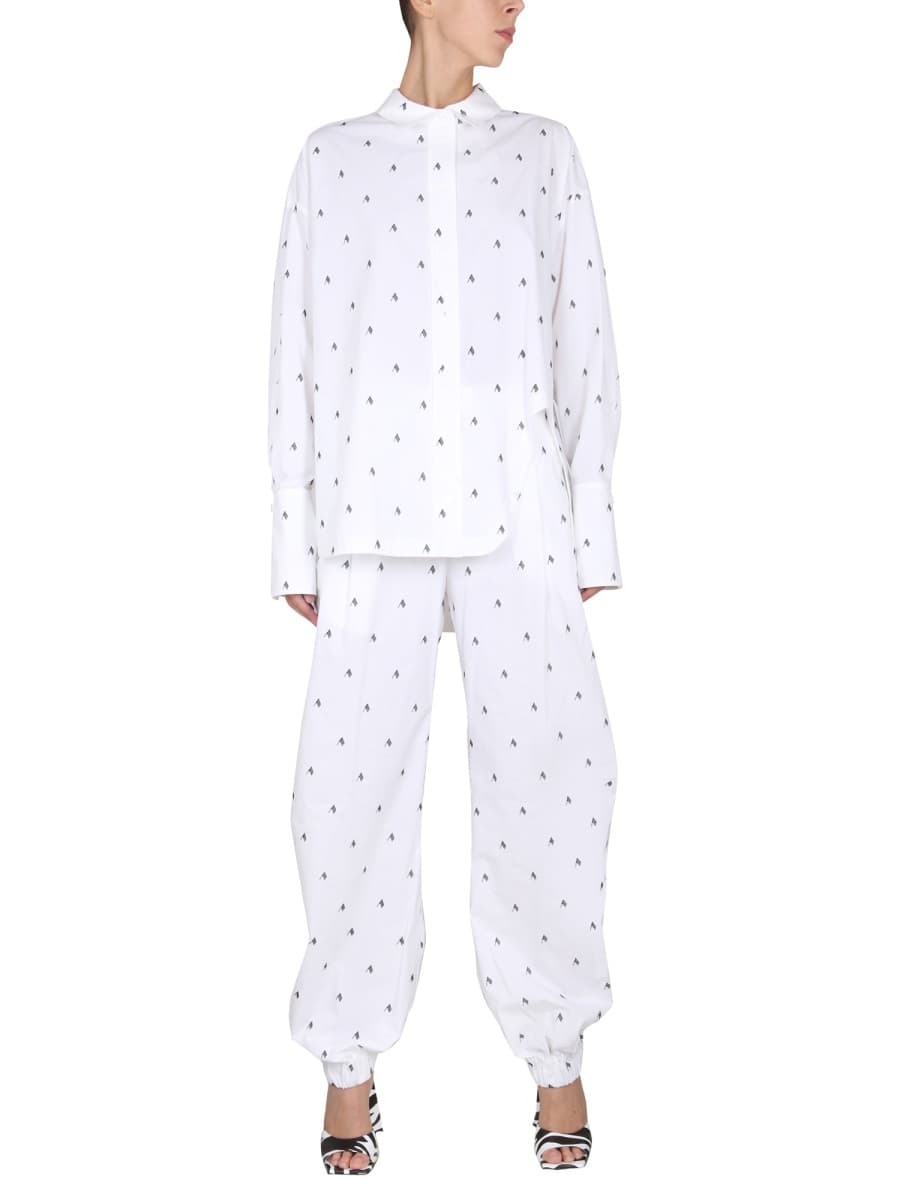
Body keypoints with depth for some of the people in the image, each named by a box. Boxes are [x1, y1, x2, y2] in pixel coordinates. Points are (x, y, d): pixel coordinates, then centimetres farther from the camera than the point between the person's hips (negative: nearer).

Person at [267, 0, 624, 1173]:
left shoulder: (544, 151, 10)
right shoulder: (333, 157, 9)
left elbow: (586, 350, 8)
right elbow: (301, 359, 8)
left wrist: (591, 534, 3)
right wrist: (295, 545, 4)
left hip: (519, 522, 0)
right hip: (375, 525, 0)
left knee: (548, 784, -2)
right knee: (354, 789, -2)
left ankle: (557, 1053, 16)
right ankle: (351, 1062, 15)